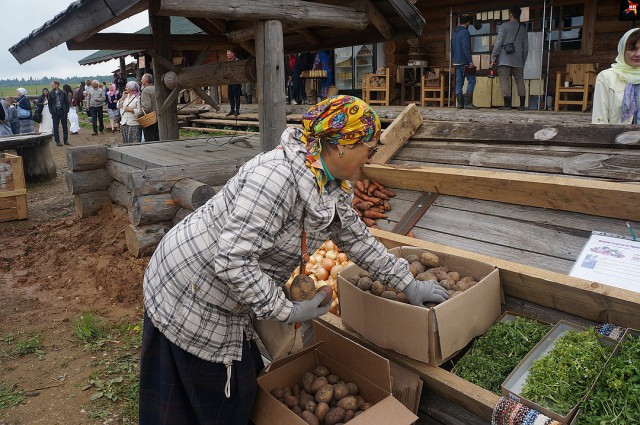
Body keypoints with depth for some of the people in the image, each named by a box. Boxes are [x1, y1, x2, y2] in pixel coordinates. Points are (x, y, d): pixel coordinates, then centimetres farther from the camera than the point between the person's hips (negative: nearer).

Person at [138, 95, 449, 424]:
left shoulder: (332, 186, -3)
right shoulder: (276, 176, -32)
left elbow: (356, 238, 10)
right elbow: (233, 260, -32)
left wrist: (408, 284, 11)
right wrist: (288, 311, -24)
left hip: (231, 295, 8)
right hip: (190, 296, -8)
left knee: (240, 391, 19)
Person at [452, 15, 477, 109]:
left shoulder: (454, 33, 16)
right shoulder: (465, 32, -10)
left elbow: (452, 49, 20)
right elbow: (466, 48, -18)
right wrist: (470, 61, -17)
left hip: (456, 62, 8)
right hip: (464, 62, -8)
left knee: (459, 82, 6)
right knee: (471, 80, -5)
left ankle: (460, 103, 3)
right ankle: (468, 102, -12)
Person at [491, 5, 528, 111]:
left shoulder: (504, 26, 2)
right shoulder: (523, 29, 16)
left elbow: (498, 42, -6)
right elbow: (526, 48, 16)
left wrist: (493, 57, -3)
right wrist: (523, 62, 22)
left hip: (504, 60, -4)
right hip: (518, 61, 4)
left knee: (504, 81, -4)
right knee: (520, 81, 9)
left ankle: (507, 104, -10)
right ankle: (522, 105, 6)